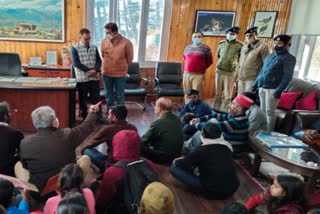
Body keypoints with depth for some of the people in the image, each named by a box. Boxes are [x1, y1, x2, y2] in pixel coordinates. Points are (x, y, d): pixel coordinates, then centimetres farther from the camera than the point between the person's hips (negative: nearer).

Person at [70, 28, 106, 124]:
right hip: (82, 78, -3)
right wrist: (89, 70, -16)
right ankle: (85, 118, 19)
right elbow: (76, 63, -12)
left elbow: (99, 60, 7)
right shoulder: (74, 48, -3)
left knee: (96, 98, 5)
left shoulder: (94, 47, 10)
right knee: (83, 99, 7)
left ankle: (99, 117, 11)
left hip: (94, 77, 3)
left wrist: (95, 70, -13)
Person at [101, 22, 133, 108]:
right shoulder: (104, 42, -2)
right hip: (106, 73, 3)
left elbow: (129, 58, -1)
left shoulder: (126, 42, -12)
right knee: (109, 95, 13)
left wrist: (122, 68, 7)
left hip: (120, 74, -3)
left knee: (120, 96, 7)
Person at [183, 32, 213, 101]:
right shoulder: (187, 48, 13)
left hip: (198, 75, -4)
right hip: (186, 74, 5)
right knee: (187, 94, 9)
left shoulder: (206, 48, 0)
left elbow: (209, 61, 7)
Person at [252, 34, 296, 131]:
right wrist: (255, 84, 16)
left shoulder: (289, 58, -5)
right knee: (263, 111, 13)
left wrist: (279, 91, -19)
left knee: (270, 112, -2)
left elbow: (287, 77, -12)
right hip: (262, 87, 7)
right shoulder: (270, 56, 17)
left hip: (273, 89, -7)